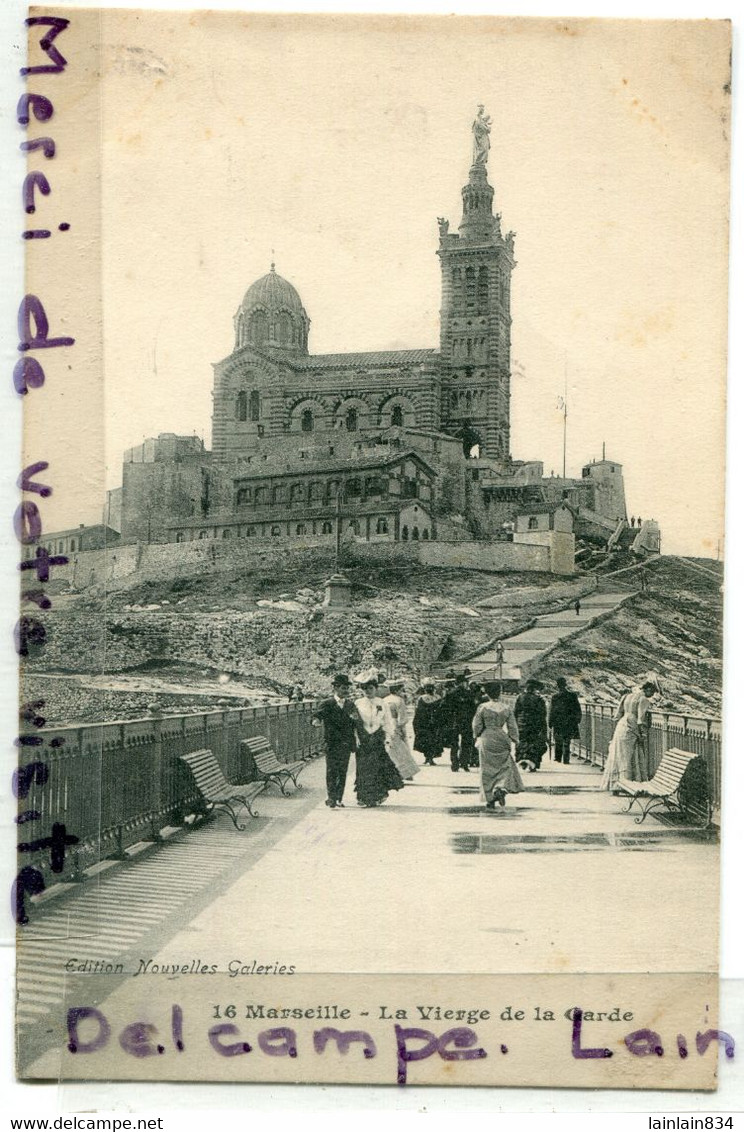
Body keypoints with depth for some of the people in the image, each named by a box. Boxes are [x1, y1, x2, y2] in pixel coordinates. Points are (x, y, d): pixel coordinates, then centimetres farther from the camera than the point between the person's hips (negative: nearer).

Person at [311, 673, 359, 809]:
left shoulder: (350, 704, 11)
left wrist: (355, 719, -13)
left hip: (346, 745, 4)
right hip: (332, 744, -4)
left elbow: (356, 725, 10)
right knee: (332, 772, -4)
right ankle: (332, 798, 4)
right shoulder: (326, 704, -1)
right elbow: (317, 716, -12)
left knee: (342, 773, 6)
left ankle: (339, 799, 15)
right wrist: (317, 722, -36)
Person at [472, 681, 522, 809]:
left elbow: (476, 726, -2)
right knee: (505, 767, 11)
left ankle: (490, 799, 5)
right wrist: (515, 740, 13)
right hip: (501, 740, 1)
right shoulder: (506, 709, -1)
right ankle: (501, 788, -15)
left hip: (486, 740, -1)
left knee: (487, 771, 5)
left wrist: (476, 737, 15)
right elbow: (512, 727, 1)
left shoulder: (482, 707, -6)